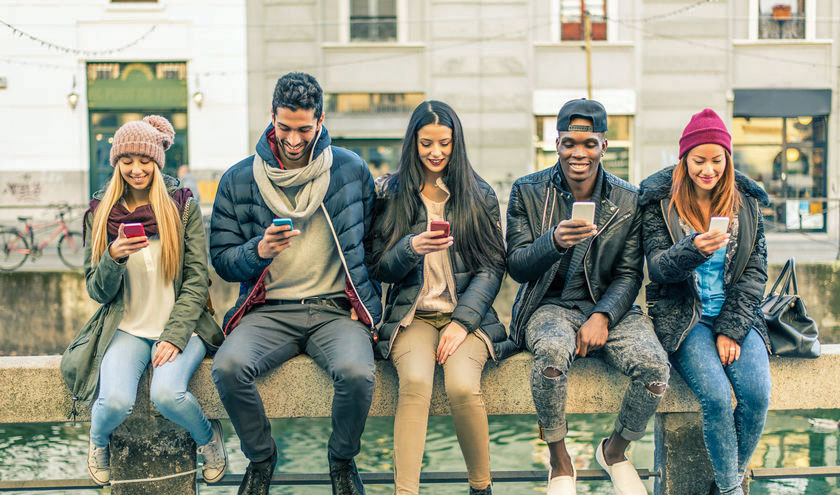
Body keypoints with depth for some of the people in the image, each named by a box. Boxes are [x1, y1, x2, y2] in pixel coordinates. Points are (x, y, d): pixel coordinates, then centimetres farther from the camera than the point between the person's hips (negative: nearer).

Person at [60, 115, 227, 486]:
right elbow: (96, 292, 6)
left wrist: (175, 336, -13)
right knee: (116, 400, -26)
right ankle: (98, 441, 11)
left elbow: (197, 280, 0)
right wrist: (114, 257, -16)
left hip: (179, 326, -1)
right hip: (127, 328, 1)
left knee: (166, 393, -30)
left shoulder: (183, 206, 2)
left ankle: (208, 437, 4)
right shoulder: (100, 213, 6)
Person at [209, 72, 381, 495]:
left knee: (357, 373, -32)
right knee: (228, 368, -29)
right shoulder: (238, 180, 5)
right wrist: (259, 250, -14)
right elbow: (221, 260, 6)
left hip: (336, 308, -1)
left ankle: (342, 459, 3)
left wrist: (368, 307, 4)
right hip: (268, 311, 1)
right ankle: (261, 458, 2)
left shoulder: (351, 170, 5)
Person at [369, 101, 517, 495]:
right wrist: (412, 248, -15)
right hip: (412, 314, 0)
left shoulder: (479, 196, 10)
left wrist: (462, 321, -9)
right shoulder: (390, 194, 10)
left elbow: (492, 268, 4)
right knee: (415, 380, -31)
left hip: (467, 313, 0)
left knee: (461, 385, -29)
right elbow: (381, 269, 7)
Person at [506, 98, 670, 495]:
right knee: (553, 352, -37)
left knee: (654, 365, -26)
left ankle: (615, 452, 7)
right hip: (550, 306, -2)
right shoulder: (528, 192, 0)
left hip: (608, 306, 2)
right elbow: (516, 266, -5)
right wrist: (554, 241, -26)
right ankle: (560, 463, -11)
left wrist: (602, 316, -15)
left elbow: (629, 274, 4)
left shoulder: (628, 201, 4)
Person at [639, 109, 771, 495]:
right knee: (716, 395, -26)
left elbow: (755, 271, 5)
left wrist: (731, 330, -6)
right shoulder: (660, 201, 0)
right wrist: (695, 249, -30)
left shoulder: (746, 202, 7)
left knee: (757, 393, -23)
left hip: (737, 316, 3)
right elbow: (657, 266, -8)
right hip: (683, 317, -2)